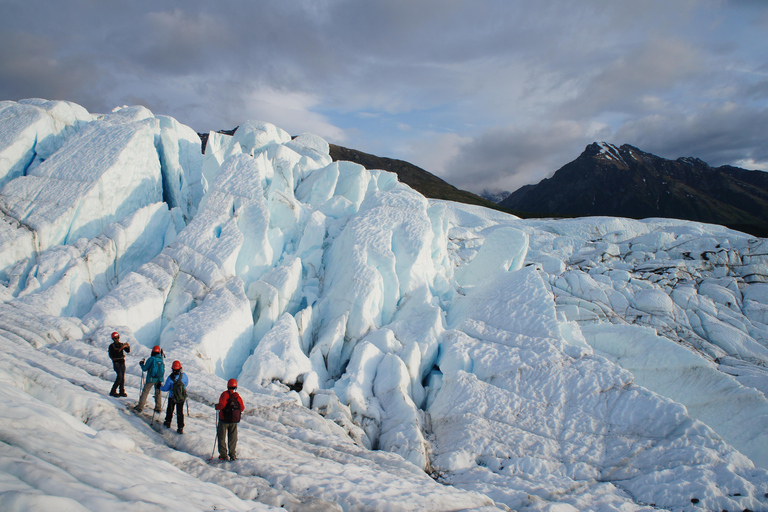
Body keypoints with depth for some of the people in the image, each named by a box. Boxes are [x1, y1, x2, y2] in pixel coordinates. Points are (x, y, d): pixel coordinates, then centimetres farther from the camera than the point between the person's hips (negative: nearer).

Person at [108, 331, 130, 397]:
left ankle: (122, 392, 11)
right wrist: (121, 348, -28)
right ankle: (113, 391, -12)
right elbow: (115, 353, -20)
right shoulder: (111, 346, -4)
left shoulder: (121, 344, 11)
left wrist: (128, 346, -14)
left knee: (122, 377, 4)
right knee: (119, 376, -19)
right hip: (116, 362, -5)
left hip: (122, 362, 5)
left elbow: (128, 351, 4)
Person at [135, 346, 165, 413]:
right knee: (158, 393, 16)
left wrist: (142, 364, 14)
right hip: (159, 379, 4)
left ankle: (140, 407, 10)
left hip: (151, 379, -4)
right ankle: (158, 408, 19)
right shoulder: (161, 359, 1)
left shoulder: (151, 359, -13)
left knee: (145, 392, 7)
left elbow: (144, 369, -9)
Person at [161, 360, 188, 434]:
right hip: (182, 397, 1)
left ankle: (168, 423, 40)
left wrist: (160, 387, 12)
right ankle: (180, 428, 5)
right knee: (180, 412, 8)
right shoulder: (184, 375, -14)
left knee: (170, 410, 23)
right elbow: (187, 382, 5)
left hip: (172, 397, -1)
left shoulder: (170, 378, -19)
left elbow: (166, 388, -9)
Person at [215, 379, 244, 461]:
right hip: (234, 421, 3)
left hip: (224, 420, -3)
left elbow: (221, 405, -23)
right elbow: (242, 408, 4)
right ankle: (233, 455, 13)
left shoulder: (225, 394, -11)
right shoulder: (238, 396, 2)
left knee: (222, 437, 8)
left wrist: (217, 407, -2)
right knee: (233, 438, 12)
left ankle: (223, 455, 7)